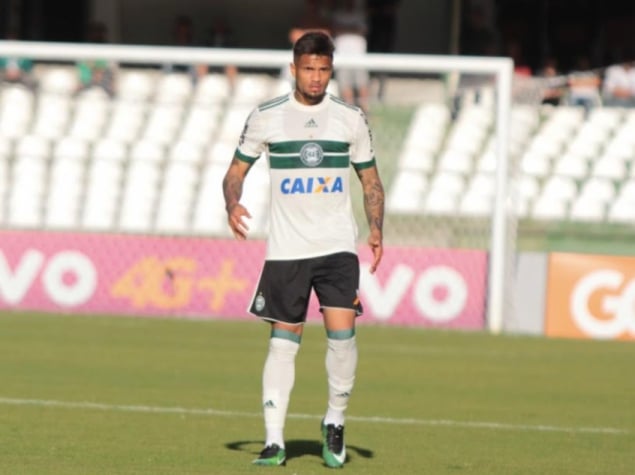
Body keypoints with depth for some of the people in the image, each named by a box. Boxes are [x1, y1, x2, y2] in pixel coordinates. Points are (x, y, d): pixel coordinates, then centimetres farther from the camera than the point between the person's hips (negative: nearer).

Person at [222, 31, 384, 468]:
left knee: (342, 332, -14)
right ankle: (274, 440, 4)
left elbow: (370, 179, 12)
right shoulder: (265, 117, 2)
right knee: (284, 339, 0)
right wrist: (233, 205, -12)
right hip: (285, 248, 0)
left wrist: (376, 229, -3)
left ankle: (335, 423, 7)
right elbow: (237, 170, 9)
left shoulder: (351, 118, 5)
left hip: (337, 246, 0)